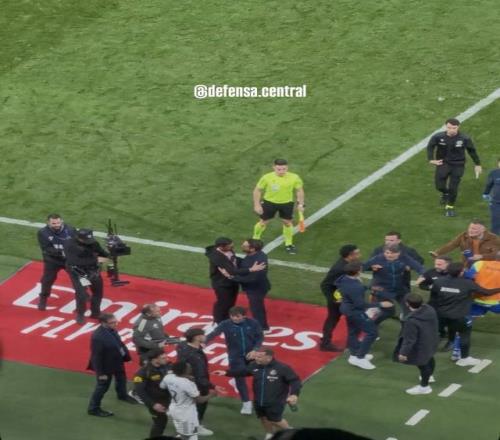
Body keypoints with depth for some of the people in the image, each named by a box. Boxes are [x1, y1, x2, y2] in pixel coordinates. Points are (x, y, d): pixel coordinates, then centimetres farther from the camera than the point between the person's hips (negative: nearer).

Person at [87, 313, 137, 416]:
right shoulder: (98, 337, -39)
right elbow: (96, 356, -31)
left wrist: (125, 355, 13)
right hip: (106, 365, -9)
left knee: (121, 378, 31)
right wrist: (100, 373, -24)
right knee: (102, 386, 9)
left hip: (116, 361, 9)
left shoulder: (111, 330, -14)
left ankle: (122, 395, 61)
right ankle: (93, 409, 28)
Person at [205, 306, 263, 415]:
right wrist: (203, 342, -48)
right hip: (236, 356, -1)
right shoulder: (226, 324, -17)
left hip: (251, 354, 1)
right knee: (240, 379, 1)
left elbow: (260, 337, -3)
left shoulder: (253, 323, -13)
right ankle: (246, 402, 18)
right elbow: (213, 334, -29)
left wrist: (255, 350, -17)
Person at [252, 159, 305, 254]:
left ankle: (289, 244, 28)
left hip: (287, 203, 1)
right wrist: (257, 205, -10)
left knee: (288, 222, 9)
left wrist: (300, 204, -3)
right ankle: (255, 240, 35)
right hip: (270, 202, -1)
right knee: (263, 222, 11)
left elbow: (299, 190, -1)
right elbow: (258, 190, -9)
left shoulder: (294, 178, -19)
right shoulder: (267, 177, -22)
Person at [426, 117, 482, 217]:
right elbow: (430, 147, 3)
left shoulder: (464, 139, -14)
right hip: (443, 163, 1)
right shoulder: (438, 137, -15)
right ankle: (445, 193, 31)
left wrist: (477, 164, 7)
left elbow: (472, 151, 2)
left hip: (458, 165, 0)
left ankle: (450, 207, 19)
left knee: (453, 188, -4)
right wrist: (431, 159, -8)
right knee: (439, 185, -8)